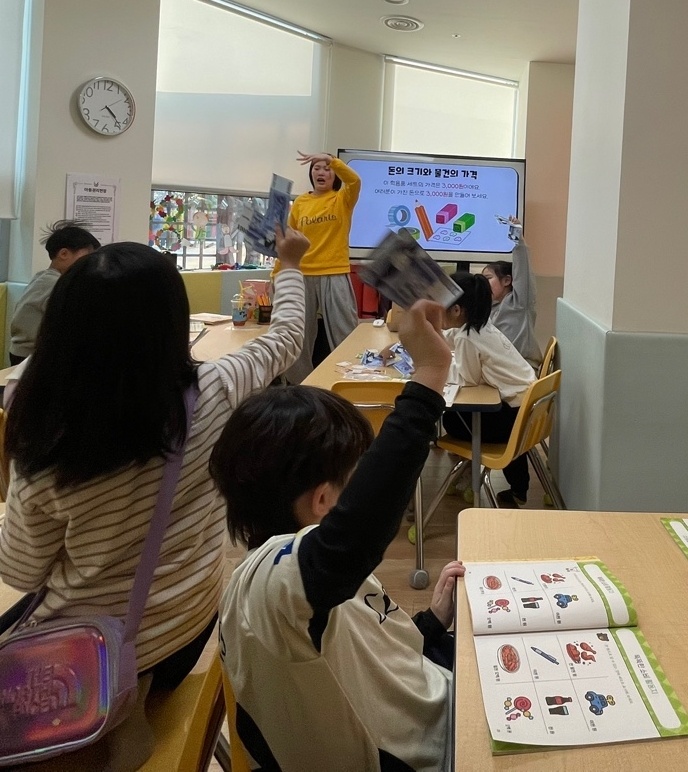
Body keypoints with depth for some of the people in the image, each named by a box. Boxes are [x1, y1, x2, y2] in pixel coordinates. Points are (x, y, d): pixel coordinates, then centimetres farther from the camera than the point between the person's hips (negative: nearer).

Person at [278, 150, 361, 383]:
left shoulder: (343, 199, 2)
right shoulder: (300, 202, 9)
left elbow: (355, 180, -20)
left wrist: (330, 159, -29)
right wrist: (278, 272, 4)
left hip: (335, 276, -3)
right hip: (302, 276, 3)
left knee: (344, 336, -1)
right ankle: (300, 386, 24)